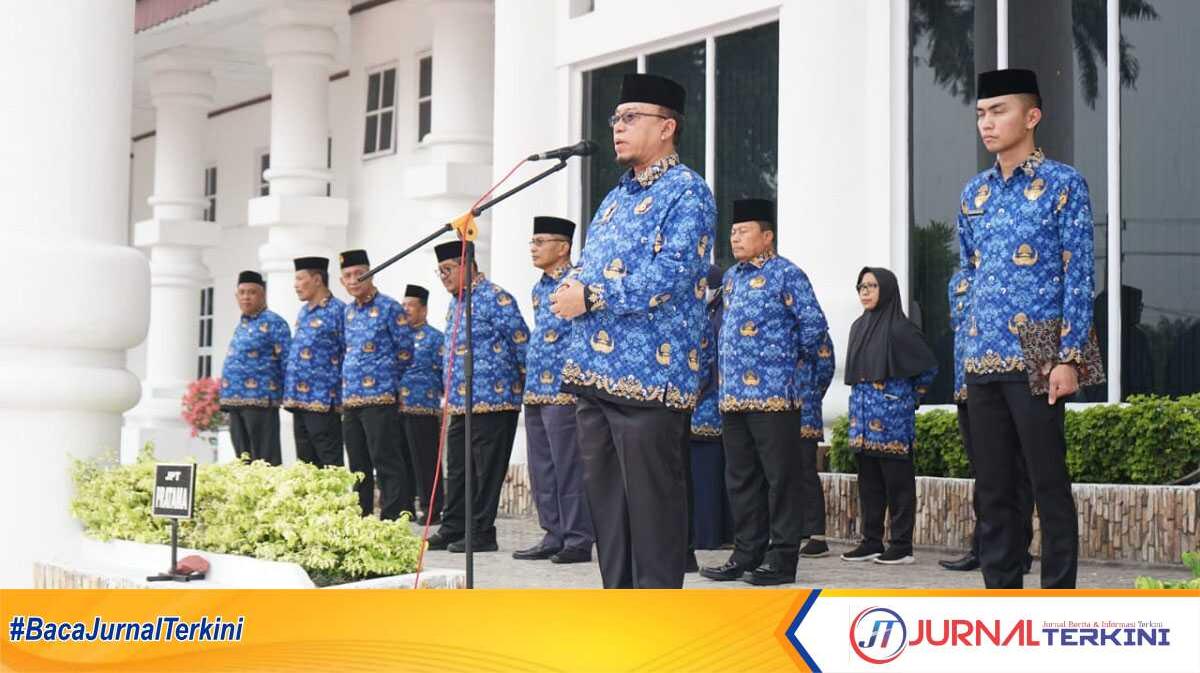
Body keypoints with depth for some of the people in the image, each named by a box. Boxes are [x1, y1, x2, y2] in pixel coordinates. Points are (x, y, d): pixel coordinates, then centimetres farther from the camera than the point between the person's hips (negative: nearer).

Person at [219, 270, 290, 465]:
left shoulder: (273, 323, -5)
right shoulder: (241, 325, 20)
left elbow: (288, 360, -12)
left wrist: (286, 394, -15)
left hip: (260, 399, -8)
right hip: (236, 401, 8)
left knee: (265, 461, -8)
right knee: (243, 459, 11)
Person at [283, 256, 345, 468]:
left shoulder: (337, 311, -9)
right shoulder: (304, 312, 18)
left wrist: (341, 394, -13)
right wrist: (289, 393, 19)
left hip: (323, 402, -9)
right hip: (299, 402, 9)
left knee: (329, 467, -7)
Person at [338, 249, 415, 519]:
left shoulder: (389, 308, -6)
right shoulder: (349, 311, 14)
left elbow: (405, 352, -5)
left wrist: (385, 380, 3)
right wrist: (347, 389, 17)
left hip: (380, 398, -7)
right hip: (350, 400, 7)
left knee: (386, 464, -7)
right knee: (358, 466, 13)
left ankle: (393, 520, -5)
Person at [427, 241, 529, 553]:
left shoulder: (495, 299, -11)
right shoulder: (455, 303, 17)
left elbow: (523, 344, -12)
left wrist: (526, 386, -8)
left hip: (492, 399, -9)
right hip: (459, 403, 9)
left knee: (487, 470, -2)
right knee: (457, 469, 12)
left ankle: (482, 534, 4)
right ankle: (453, 529, 18)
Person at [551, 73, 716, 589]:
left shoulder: (686, 192, -5)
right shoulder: (616, 197, 21)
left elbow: (671, 273, -18)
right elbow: (586, 270, 24)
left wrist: (591, 298, -16)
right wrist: (570, 290, 0)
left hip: (647, 374, -9)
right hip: (595, 372, 9)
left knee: (651, 503, -5)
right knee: (605, 501, 12)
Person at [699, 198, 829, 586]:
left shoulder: (785, 274, -6)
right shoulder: (731, 277, 17)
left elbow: (814, 323, -10)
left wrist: (797, 357, 1)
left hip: (774, 394, -8)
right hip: (733, 395, 8)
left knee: (781, 478, -2)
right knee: (741, 479, 11)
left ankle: (782, 558, 1)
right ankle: (746, 554, 18)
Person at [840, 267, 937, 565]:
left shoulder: (899, 328, -8)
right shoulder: (859, 327, 13)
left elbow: (929, 366, -4)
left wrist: (912, 398, 2)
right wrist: (859, 403, 16)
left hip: (891, 417, -7)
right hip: (863, 417, 7)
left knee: (897, 481, -2)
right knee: (868, 482, 10)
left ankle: (902, 546, 1)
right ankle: (871, 542, 16)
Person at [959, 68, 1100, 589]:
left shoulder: (1062, 184, -3)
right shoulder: (974, 193, 14)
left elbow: (1079, 276, -7)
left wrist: (1069, 358, -14)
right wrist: (968, 356, 12)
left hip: (1036, 360, -6)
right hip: (983, 363, 6)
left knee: (1049, 484, -2)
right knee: (992, 487, 9)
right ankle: (1001, 594, 16)